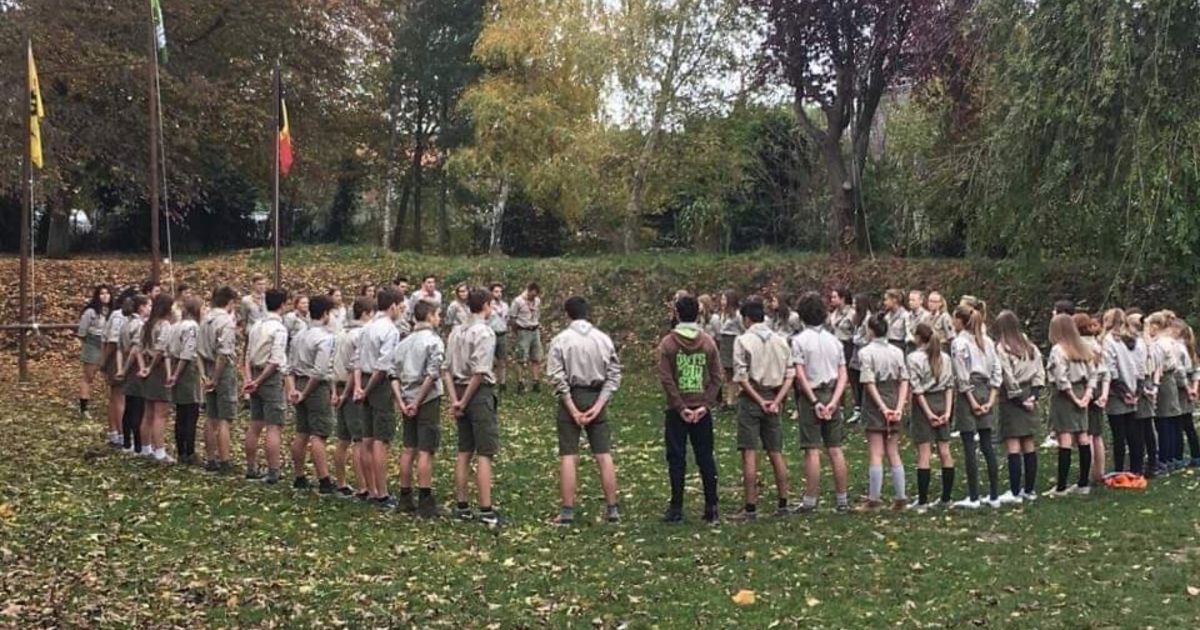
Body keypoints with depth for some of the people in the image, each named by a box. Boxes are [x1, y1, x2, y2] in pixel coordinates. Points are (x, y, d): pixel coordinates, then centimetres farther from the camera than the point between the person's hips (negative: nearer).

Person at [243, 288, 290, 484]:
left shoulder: (256, 326, 10)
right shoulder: (279, 329, -14)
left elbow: (248, 356, 9)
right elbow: (275, 361, -18)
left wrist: (249, 378, 1)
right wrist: (258, 381, -11)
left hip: (256, 378, 8)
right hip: (271, 379, -8)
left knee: (255, 426, 14)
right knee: (274, 428, -4)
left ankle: (251, 469, 23)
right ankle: (273, 473, -4)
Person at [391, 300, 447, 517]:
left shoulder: (404, 342, 11)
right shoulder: (434, 341, -10)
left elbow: (393, 374, 6)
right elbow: (431, 375, -20)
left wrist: (401, 401, 1)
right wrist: (418, 402, -14)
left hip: (408, 403, 7)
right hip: (428, 401, -7)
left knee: (408, 450, 13)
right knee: (425, 452, -4)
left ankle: (405, 498, 19)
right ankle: (425, 502, -2)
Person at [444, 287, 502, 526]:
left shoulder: (456, 332, 10)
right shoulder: (485, 332, -12)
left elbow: (446, 370, 6)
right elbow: (480, 372, -19)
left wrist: (455, 399, 2)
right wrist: (465, 401, -11)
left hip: (461, 391, 7)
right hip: (480, 393, -7)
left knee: (464, 452, 14)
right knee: (485, 454, -4)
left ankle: (461, 506, 19)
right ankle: (486, 511, -4)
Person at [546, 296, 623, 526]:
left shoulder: (561, 340, -6)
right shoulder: (603, 339, 2)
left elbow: (557, 376, -11)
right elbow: (614, 374, -1)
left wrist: (572, 409, -9)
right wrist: (599, 405, -5)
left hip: (571, 397, -2)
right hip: (596, 397, 2)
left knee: (568, 457, 1)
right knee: (604, 455, 6)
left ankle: (567, 511, 2)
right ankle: (612, 509, 9)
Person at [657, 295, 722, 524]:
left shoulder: (668, 343, -6)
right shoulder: (708, 341, 1)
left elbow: (666, 379, -11)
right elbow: (717, 376, -2)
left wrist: (680, 407, -8)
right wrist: (706, 404, -3)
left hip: (677, 410, -2)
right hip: (702, 410, 2)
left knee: (676, 459, 3)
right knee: (705, 458, 8)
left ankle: (676, 508, 5)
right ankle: (711, 508, 9)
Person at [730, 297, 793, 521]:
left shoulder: (743, 340, -7)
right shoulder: (781, 341, 8)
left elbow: (741, 377, -13)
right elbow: (790, 375, 3)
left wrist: (759, 400, -9)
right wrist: (776, 401, -3)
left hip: (751, 399, -5)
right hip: (773, 398, 5)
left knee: (749, 454, -3)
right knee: (776, 453, 11)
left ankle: (750, 508, -3)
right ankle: (783, 504, 14)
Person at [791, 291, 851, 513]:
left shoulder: (799, 340, -7)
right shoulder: (834, 340, 9)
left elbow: (800, 375, -14)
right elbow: (843, 375, 1)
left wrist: (814, 401, -13)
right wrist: (833, 401, -6)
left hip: (810, 397, -4)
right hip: (832, 395, 4)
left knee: (812, 451, -3)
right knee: (835, 450, 8)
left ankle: (810, 501, 1)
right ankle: (843, 499, 12)